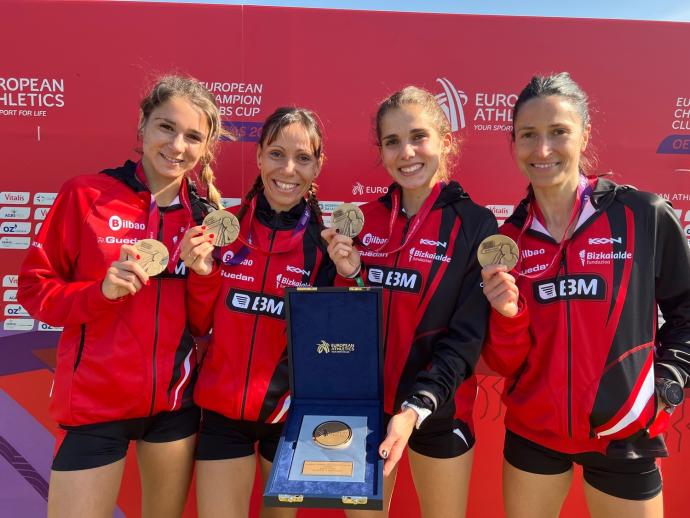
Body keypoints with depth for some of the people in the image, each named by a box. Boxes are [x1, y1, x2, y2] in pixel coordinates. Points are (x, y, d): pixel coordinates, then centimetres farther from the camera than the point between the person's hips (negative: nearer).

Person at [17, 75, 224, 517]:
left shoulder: (205, 213, 1)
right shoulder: (85, 194, -8)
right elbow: (34, 288, -4)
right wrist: (102, 290, -20)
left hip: (176, 399, 3)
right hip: (94, 400, -3)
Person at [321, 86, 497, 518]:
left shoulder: (474, 224, -10)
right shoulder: (363, 219, -1)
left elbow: (467, 336, -14)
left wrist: (417, 408, -24)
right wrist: (349, 275, -15)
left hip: (438, 410, -2)